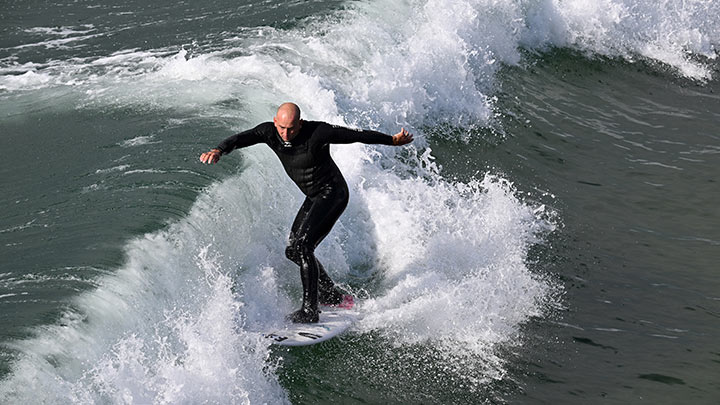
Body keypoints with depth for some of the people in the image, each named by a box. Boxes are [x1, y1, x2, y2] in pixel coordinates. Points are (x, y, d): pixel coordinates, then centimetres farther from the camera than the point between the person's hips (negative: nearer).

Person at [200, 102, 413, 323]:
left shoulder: (318, 133, -24)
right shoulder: (269, 131, -9)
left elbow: (357, 135, -15)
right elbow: (242, 138, -23)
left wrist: (393, 140, -6)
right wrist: (219, 150, -44)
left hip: (333, 193, -8)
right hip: (314, 198, 8)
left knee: (302, 246, -22)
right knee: (293, 251, 13)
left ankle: (310, 310, -19)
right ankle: (332, 297, 30)